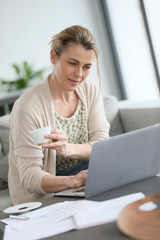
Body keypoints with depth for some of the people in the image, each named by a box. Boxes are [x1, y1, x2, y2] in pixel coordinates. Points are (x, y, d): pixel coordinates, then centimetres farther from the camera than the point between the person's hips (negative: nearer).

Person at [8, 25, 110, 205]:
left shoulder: (90, 90, 2)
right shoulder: (28, 106, -19)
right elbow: (29, 176, -22)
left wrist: (70, 149, -32)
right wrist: (70, 181, -43)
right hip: (43, 201, -6)